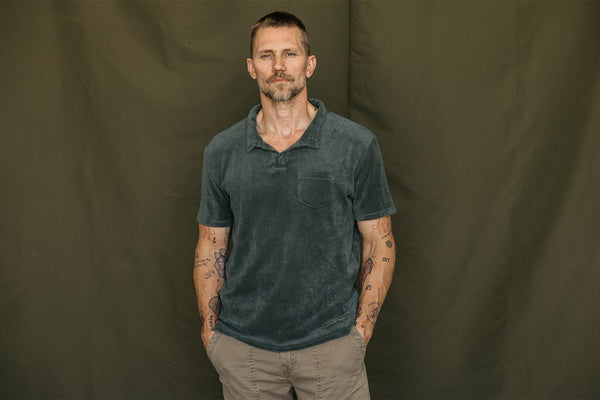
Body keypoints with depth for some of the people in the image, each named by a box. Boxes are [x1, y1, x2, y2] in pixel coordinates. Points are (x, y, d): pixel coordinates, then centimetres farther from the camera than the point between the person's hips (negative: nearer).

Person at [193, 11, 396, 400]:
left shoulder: (357, 144, -5)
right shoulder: (221, 151, 1)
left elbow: (379, 244, -1)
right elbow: (211, 247, 7)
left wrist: (362, 329, -6)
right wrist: (210, 329, 3)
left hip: (331, 342, -1)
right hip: (243, 346, 2)